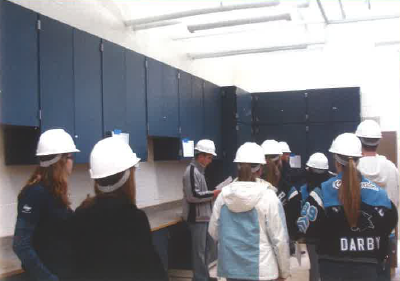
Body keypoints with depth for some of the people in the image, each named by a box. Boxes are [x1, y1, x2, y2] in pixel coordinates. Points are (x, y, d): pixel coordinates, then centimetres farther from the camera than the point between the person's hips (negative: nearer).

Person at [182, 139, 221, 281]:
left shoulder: (199, 170, 13)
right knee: (199, 250, -1)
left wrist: (213, 194, 6)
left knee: (207, 246, 19)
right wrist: (213, 194, -16)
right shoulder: (192, 171, -17)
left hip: (204, 215, 10)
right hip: (197, 217, -10)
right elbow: (193, 195, -24)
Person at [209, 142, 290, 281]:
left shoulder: (223, 195, -3)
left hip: (230, 267, 4)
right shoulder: (268, 197, -13)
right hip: (260, 269, -3)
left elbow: (213, 232, 6)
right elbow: (279, 239, -10)